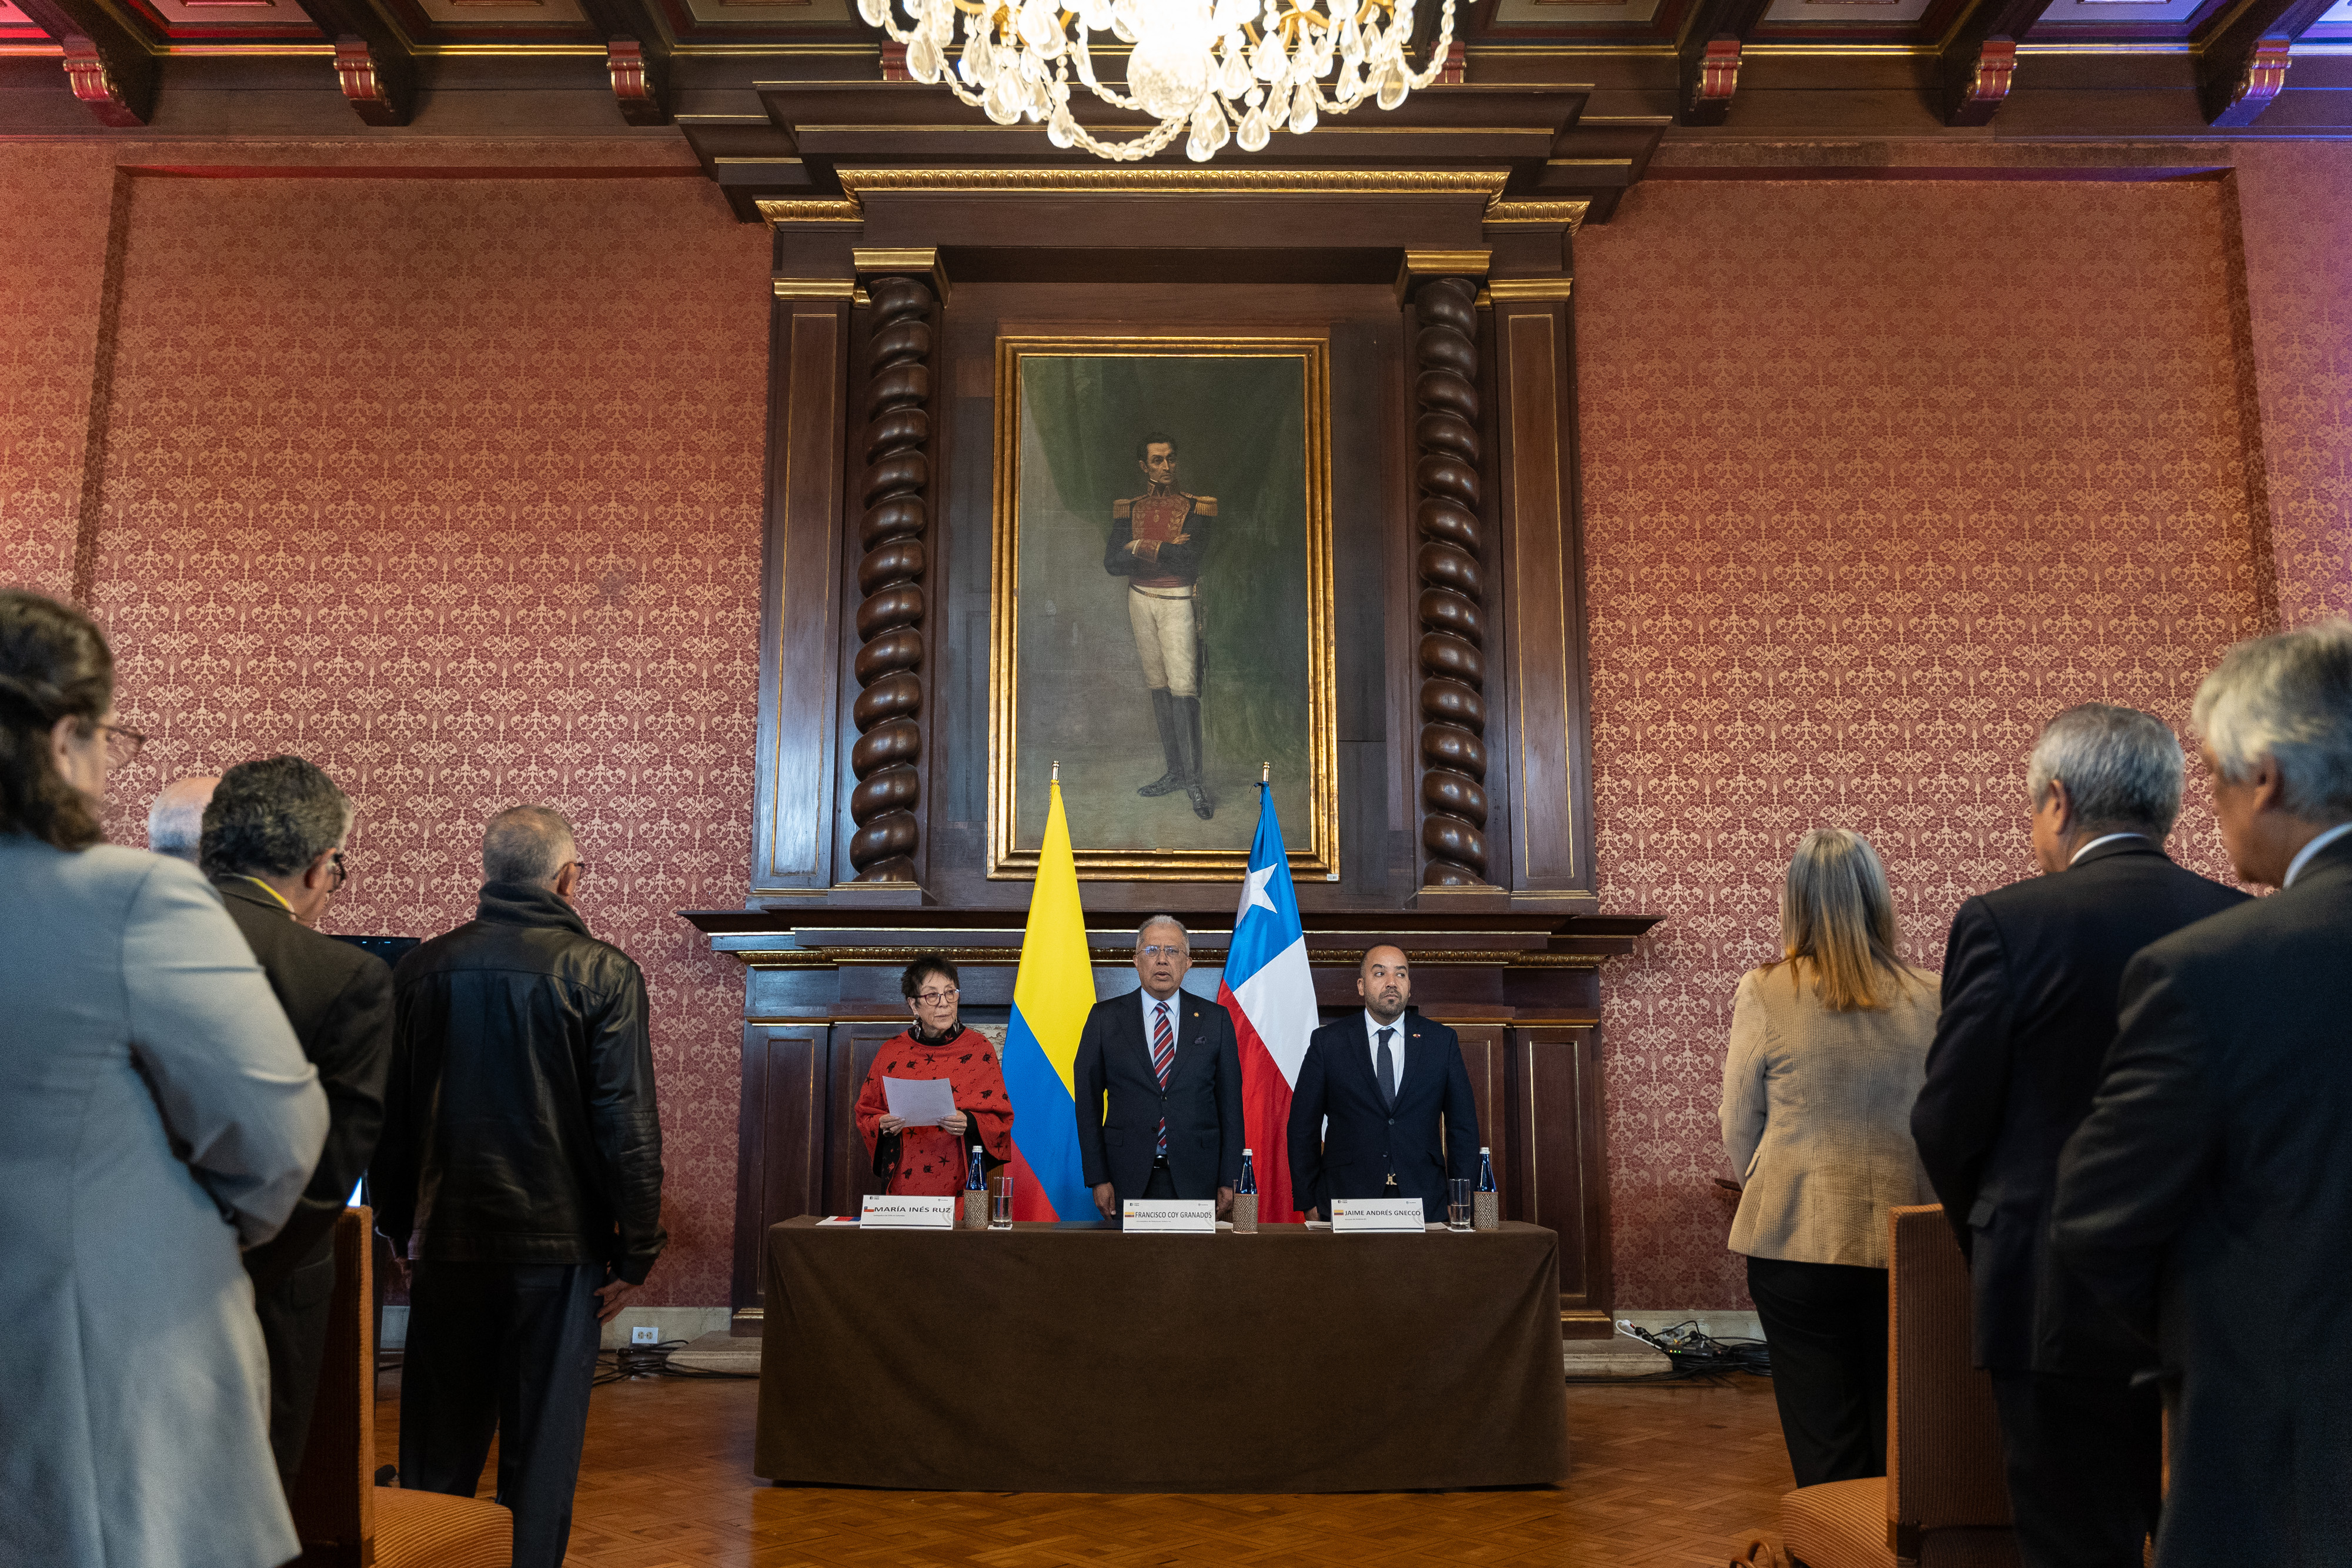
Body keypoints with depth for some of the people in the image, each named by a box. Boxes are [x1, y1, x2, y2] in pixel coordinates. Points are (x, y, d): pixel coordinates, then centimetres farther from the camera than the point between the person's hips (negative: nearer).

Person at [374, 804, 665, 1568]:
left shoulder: (423, 967, 2)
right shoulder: (604, 973, -10)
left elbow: (389, 1113, 9)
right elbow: (628, 1125, -12)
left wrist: (403, 1230, 18)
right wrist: (635, 1253, -5)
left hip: (447, 1241, 4)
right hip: (560, 1243, -3)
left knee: (438, 1448, 16)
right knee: (541, 1445, 8)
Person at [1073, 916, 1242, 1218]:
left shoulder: (1216, 1019, 6)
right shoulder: (1104, 1018, 4)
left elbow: (1230, 1102, 5)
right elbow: (1088, 1101, 3)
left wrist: (1229, 1181, 0)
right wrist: (1098, 1179, -3)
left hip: (1197, 1180, 1)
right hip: (1128, 1180, 0)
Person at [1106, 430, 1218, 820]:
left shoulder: (1196, 507, -2)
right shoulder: (1128, 508, 7)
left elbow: (1190, 557, -17)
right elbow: (1112, 563, -4)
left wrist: (1139, 548, -12)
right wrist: (1165, 554, -14)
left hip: (1178, 602, -4)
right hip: (1141, 601, 4)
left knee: (1183, 687, -12)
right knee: (1158, 686, 7)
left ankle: (1194, 780, -9)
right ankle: (1176, 771, 15)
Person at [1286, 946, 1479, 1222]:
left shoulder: (1442, 1041, 8)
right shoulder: (1327, 1042, 3)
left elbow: (1463, 1126, 9)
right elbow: (1303, 1127, 5)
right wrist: (1309, 1202, 0)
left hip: (1424, 1205, 1)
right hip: (1345, 1206, -1)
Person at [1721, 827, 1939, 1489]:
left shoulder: (1764, 994, -9)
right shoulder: (1928, 999, -2)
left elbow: (1739, 1135, -1)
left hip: (1798, 1241, -3)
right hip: (1907, 1245, 3)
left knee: (1824, 1443, 7)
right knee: (1899, 1436, 16)